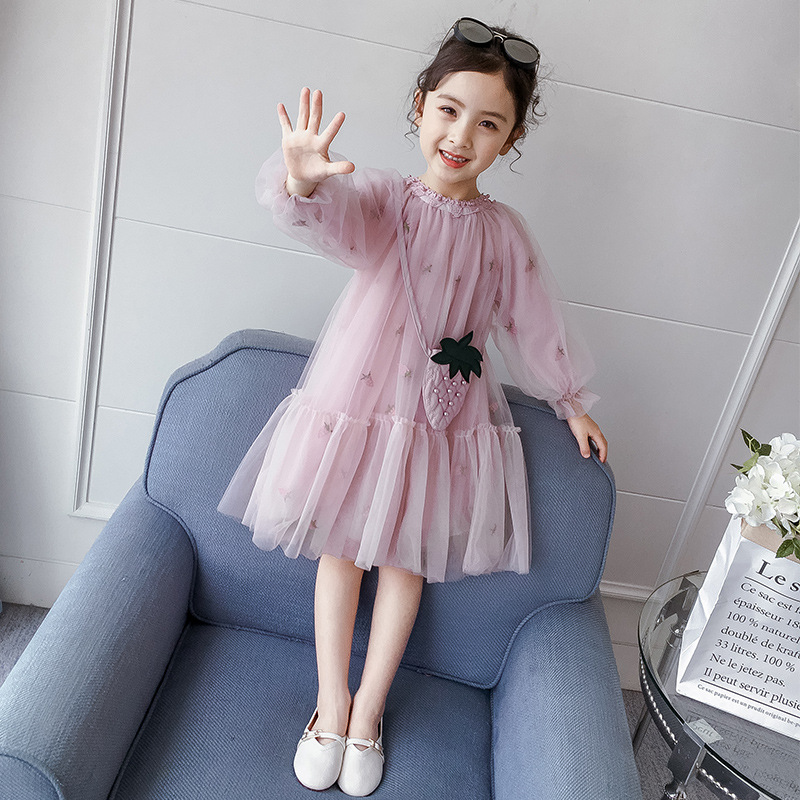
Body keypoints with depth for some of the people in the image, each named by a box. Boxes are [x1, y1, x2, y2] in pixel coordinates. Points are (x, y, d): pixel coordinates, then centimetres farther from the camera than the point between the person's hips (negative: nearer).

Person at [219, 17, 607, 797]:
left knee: (407, 558, 12)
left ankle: (368, 709, 34)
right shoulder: (382, 197, -8)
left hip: (445, 421, 2)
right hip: (356, 403, -1)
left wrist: (571, 400, 17)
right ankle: (331, 704, 33)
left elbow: (534, 324, 9)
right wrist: (304, 181, -54)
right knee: (341, 550, 11)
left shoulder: (504, 233, -1)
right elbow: (331, 217, -31)